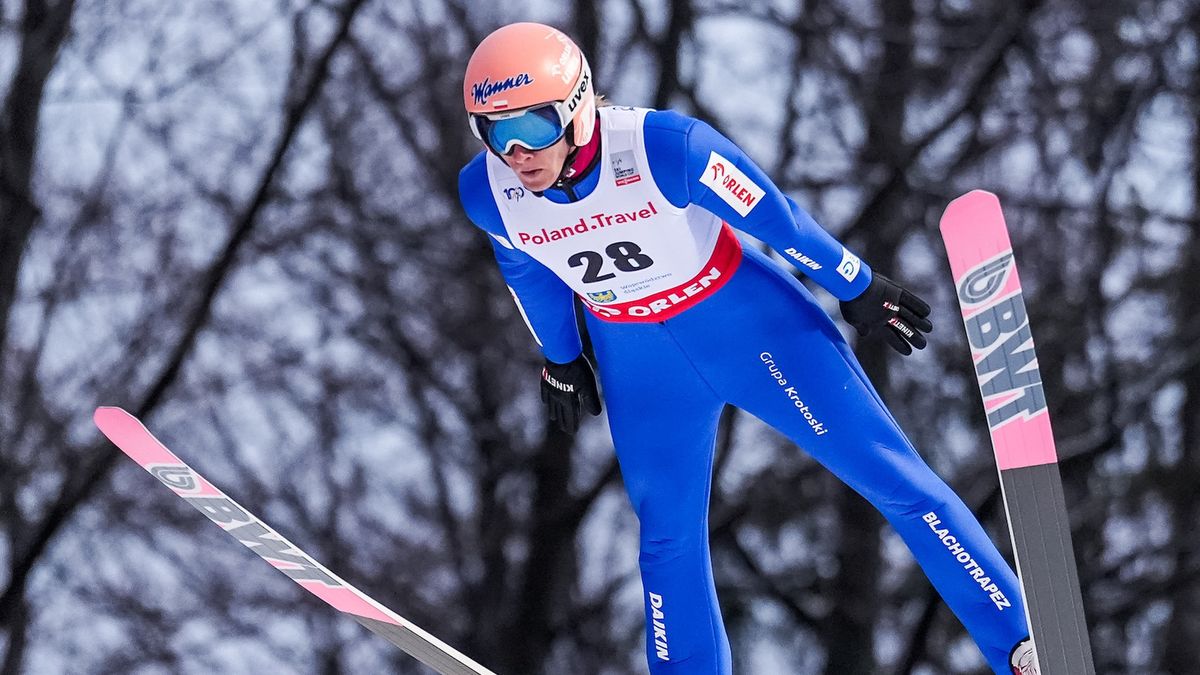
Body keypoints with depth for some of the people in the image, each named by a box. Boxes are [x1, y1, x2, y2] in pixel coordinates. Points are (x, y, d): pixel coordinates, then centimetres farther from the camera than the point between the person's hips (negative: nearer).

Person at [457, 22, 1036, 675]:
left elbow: (773, 215, -17)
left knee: (891, 475, -4)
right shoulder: (487, 193, -19)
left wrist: (858, 289, -5)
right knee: (669, 539, 12)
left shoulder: (664, 147, -32)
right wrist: (559, 359, 19)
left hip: (744, 320, -3)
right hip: (639, 365, 3)